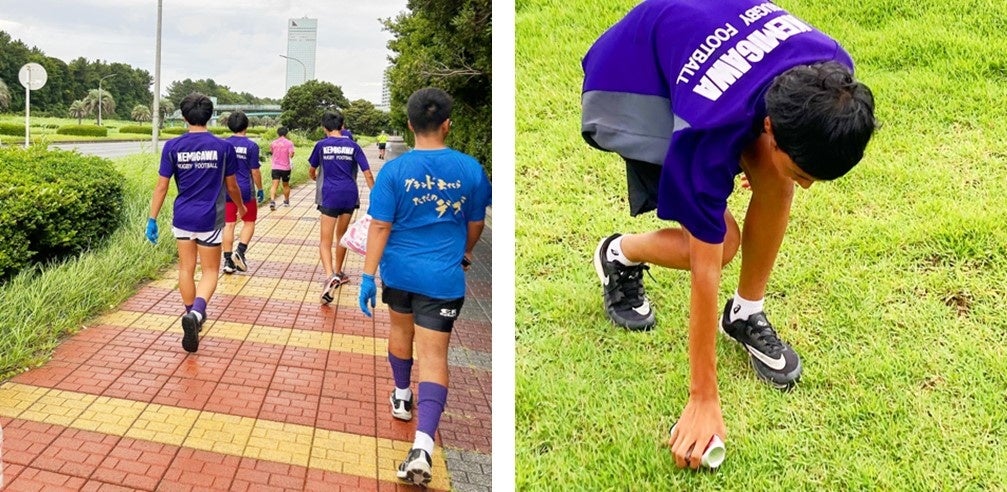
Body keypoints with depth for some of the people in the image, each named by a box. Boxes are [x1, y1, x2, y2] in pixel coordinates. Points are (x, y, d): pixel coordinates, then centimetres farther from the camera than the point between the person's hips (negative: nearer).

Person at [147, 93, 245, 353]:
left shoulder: (172, 146, -4)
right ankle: (195, 313, -19)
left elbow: (161, 186, -4)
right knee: (209, 271, 7)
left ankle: (193, 315, 29)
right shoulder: (223, 147, -5)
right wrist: (241, 207, 25)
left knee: (186, 269, 16)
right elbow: (231, 186, 5)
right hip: (209, 219, -1)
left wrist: (152, 219, 4)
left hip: (182, 218, 2)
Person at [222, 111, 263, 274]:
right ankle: (240, 251, -4)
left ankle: (228, 260, 8)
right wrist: (260, 189, 5)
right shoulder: (251, 146, -9)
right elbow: (255, 171, -7)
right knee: (249, 222, 13)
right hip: (246, 190, -3)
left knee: (229, 224, 7)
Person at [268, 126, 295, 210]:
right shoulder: (289, 143, -6)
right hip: (285, 168, -1)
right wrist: (292, 153, 7)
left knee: (274, 185, -7)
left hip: (275, 167, 1)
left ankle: (272, 200, -27)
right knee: (286, 185, 17)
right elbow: (291, 155, -15)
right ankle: (286, 201, 29)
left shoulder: (274, 143, 3)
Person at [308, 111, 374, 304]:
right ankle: (338, 273, 33)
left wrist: (316, 178, 38)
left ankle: (330, 276, -27)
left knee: (326, 241, -3)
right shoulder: (353, 146, 3)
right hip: (349, 195, 2)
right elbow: (368, 174, -2)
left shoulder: (321, 145, 1)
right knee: (342, 235, 22)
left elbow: (311, 172, 15)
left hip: (329, 196, -2)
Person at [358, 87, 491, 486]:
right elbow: (476, 224, 8)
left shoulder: (394, 170, -9)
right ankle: (423, 445, -14)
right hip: (443, 277, -1)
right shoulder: (470, 169, -5)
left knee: (401, 329, 27)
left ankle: (402, 397, 47)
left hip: (399, 271, 1)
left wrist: (368, 276, -6)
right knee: (434, 354, -3)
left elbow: (380, 226, -11)